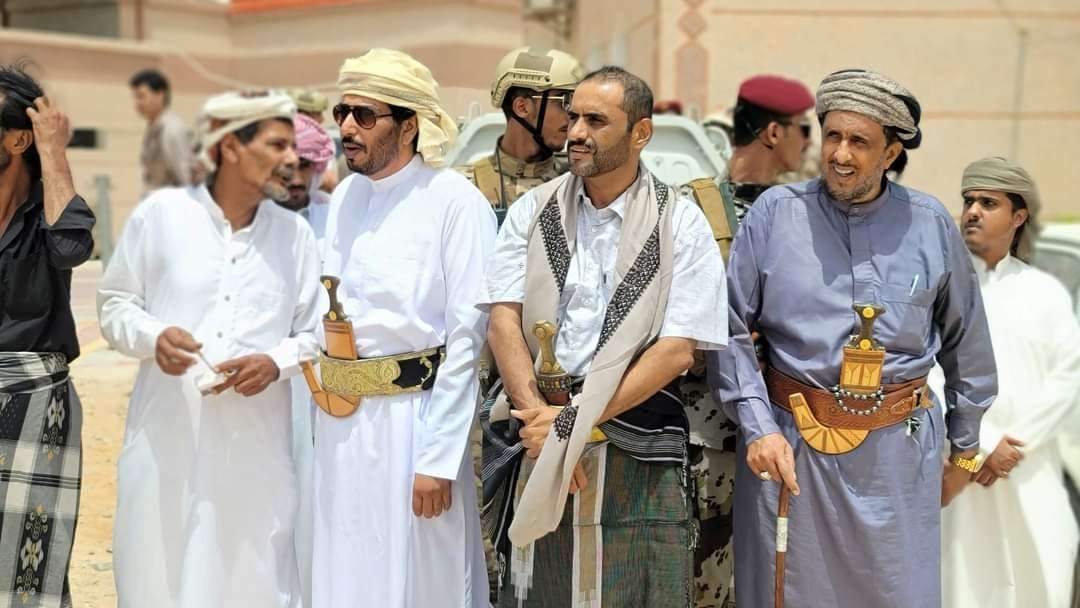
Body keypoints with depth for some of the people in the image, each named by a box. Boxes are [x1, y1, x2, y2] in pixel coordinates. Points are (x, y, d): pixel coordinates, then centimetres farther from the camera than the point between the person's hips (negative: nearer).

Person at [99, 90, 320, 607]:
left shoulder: (294, 232, 5)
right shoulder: (161, 213, 0)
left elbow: (313, 332, 8)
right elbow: (115, 303, 7)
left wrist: (276, 363, -11)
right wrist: (153, 336, -12)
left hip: (255, 448, 1)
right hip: (168, 440, -1)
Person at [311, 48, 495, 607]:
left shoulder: (455, 202, -12)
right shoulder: (344, 197, 9)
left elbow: (466, 338, -14)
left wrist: (437, 459, -15)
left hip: (411, 419, -6)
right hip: (339, 422, 6)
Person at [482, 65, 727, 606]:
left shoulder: (681, 225, -2)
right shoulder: (532, 212, 6)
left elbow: (677, 349, -9)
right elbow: (503, 320, -2)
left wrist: (573, 422, -13)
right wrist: (541, 420, -14)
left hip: (638, 455, -2)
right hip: (537, 443, 2)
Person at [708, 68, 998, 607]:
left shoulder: (930, 225, 3)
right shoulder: (775, 212, -2)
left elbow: (967, 343, 13)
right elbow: (730, 330, 0)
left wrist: (964, 447, 18)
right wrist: (757, 428, -9)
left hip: (898, 449, 1)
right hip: (791, 441, -1)